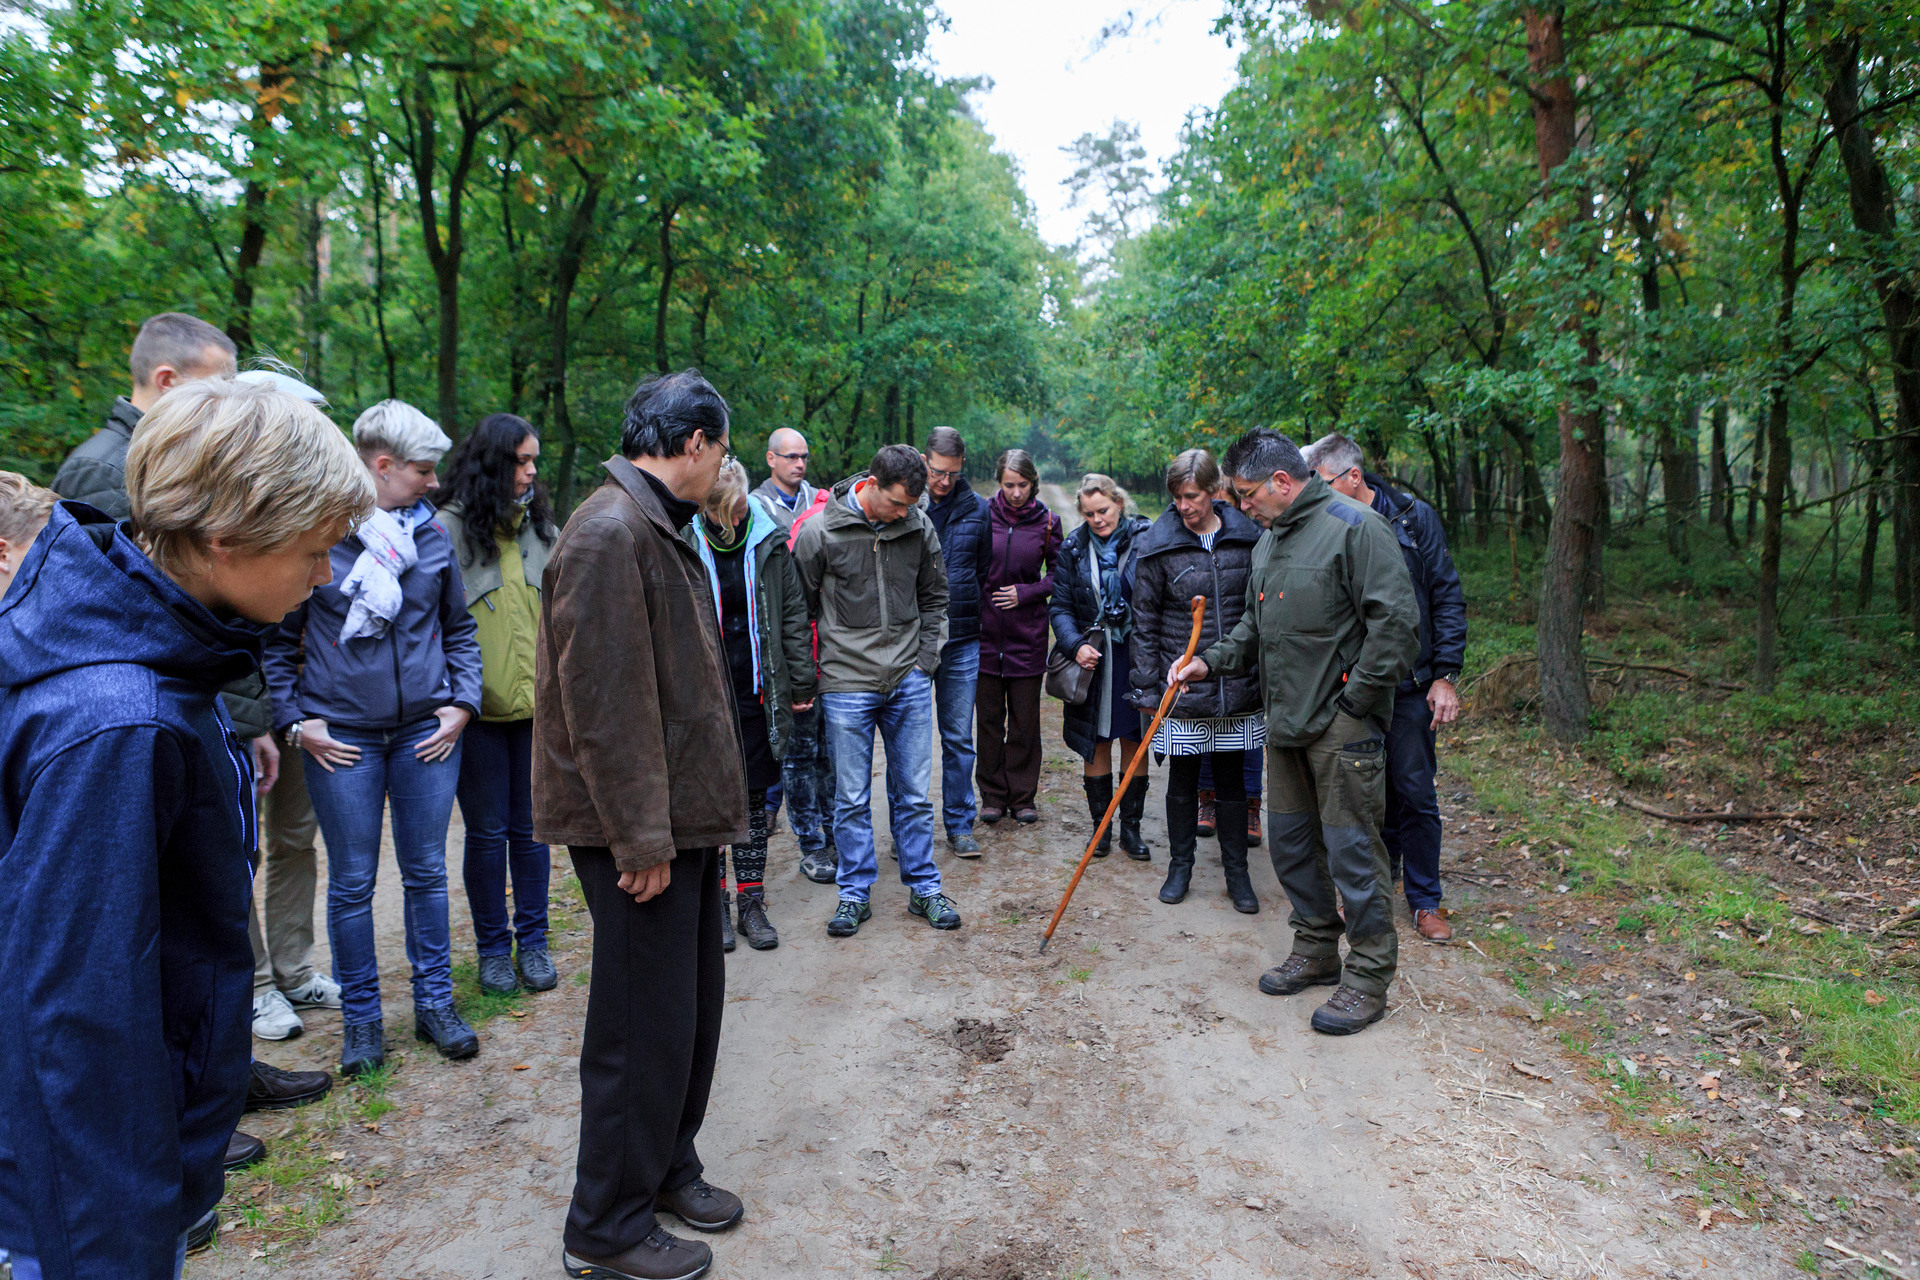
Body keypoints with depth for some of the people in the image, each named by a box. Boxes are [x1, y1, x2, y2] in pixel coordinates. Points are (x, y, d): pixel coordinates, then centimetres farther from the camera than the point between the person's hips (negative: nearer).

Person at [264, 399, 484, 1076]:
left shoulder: (432, 532, 5)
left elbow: (459, 627, 14)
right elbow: (277, 638, 2)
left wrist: (461, 702, 4)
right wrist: (294, 720, -4)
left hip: (426, 729, 3)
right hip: (341, 736, -2)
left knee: (427, 871, 10)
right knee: (351, 883, 7)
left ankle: (434, 1001, 24)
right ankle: (360, 1015, 23)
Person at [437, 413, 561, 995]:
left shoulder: (542, 526, 10)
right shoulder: (449, 528, -3)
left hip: (535, 703, 3)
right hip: (478, 708, -3)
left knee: (530, 826, 9)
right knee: (487, 831, 6)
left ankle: (533, 940, 22)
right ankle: (493, 947, 21)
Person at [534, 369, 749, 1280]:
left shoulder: (659, 529, 15)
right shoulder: (610, 533, -18)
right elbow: (603, 701, -23)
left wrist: (691, 814, 18)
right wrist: (640, 837, -20)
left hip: (681, 816, 10)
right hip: (640, 829, -10)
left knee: (694, 1004, 19)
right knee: (646, 1024, 2)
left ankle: (668, 1168, 38)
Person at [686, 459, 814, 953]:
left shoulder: (768, 540, -1)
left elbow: (793, 614, 5)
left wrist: (801, 682, 4)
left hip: (756, 692, 1)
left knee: (754, 800, 9)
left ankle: (752, 904, 20)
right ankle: (715, 907, 21)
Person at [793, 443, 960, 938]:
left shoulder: (919, 527, -1)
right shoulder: (820, 532, -9)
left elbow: (934, 597, 13)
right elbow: (799, 608, 0)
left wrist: (926, 657, 5)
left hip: (909, 681, 2)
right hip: (847, 683, -2)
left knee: (913, 793, 10)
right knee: (851, 799, 6)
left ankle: (924, 888, 24)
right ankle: (855, 893, 21)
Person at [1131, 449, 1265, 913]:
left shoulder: (1247, 537, 2)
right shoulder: (1158, 546, -4)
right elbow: (1144, 623, -2)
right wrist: (1148, 688, -6)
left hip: (1237, 687, 2)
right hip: (1181, 688, -1)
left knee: (1231, 779, 10)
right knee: (1182, 780, 9)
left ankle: (1237, 871, 23)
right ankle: (1180, 866, 25)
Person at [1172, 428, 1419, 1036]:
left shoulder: (1354, 526, -12)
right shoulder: (1269, 540, 15)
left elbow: (1397, 621, -18)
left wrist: (1354, 700, -16)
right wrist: (1211, 660, 8)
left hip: (1342, 728, -8)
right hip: (1284, 725, 9)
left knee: (1351, 849, -2)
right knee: (1289, 841, 15)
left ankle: (1369, 977, 13)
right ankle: (1316, 950, 32)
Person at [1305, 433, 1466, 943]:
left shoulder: (1415, 519, -3)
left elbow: (1447, 599, 0)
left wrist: (1445, 676, -6)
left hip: (1409, 685, -1)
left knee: (1415, 792, 4)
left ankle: (1425, 900, 19)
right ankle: (1380, 868, 34)